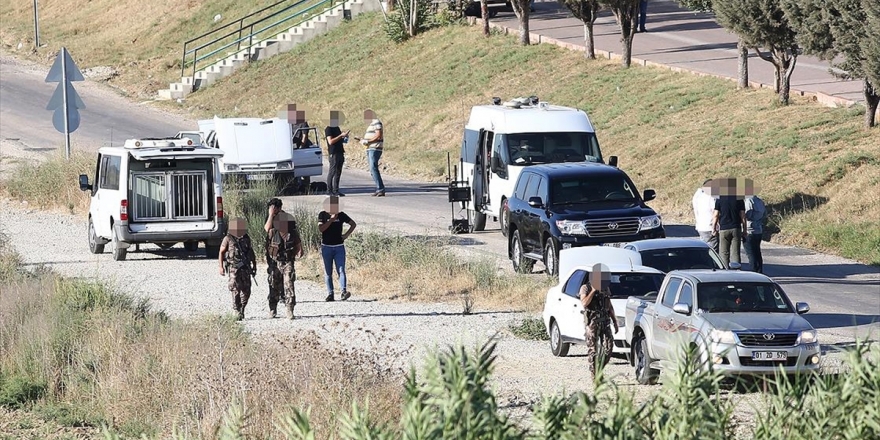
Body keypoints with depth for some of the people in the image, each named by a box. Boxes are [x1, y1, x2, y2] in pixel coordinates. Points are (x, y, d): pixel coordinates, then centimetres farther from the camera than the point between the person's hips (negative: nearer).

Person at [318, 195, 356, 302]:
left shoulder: (341, 215, 4)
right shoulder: (322, 215, 0)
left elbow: (353, 224, 15)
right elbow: (321, 228, -13)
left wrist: (346, 235, 2)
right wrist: (331, 220, -17)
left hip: (339, 247, 0)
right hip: (326, 247, 0)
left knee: (341, 270, -11)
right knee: (328, 272, 3)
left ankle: (344, 291, -20)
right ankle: (330, 294, 6)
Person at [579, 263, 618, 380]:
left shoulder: (606, 288, 15)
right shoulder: (586, 288, -2)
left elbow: (610, 306, 21)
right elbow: (584, 303, -18)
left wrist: (614, 321, 18)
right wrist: (593, 291, -15)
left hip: (605, 321, 5)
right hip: (592, 322, -5)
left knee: (608, 348, -1)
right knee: (592, 349, -5)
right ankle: (594, 376, -2)